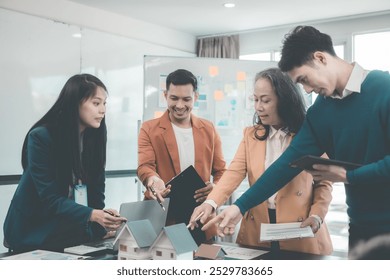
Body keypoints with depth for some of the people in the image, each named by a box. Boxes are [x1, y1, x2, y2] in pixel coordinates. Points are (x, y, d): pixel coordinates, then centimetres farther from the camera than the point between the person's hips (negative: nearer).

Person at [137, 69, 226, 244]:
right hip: (162, 218, -2)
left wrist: (216, 188, -10)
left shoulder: (208, 130, 10)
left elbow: (220, 171, 12)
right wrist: (153, 179, -33)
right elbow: (144, 166, -10)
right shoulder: (149, 129, 2)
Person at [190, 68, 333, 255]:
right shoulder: (251, 134, 5)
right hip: (257, 230, 3)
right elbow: (234, 172, -7)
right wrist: (211, 202, -22)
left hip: (301, 232, -2)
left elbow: (324, 182, 2)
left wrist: (316, 216, -13)